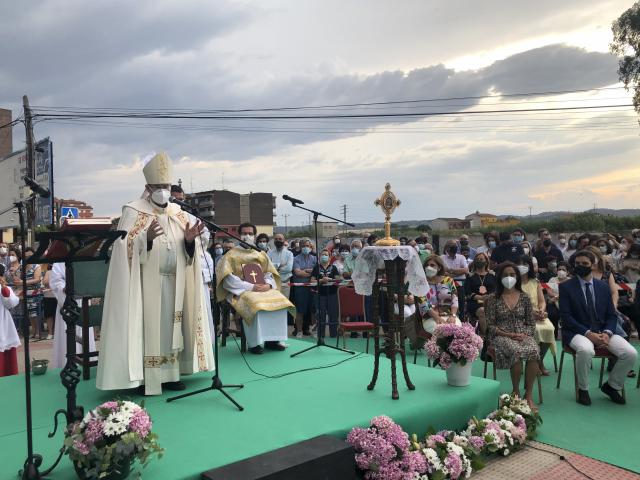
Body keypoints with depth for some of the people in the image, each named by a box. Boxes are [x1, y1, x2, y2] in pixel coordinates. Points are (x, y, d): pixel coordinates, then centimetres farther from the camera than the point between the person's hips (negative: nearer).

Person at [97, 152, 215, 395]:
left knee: (171, 327, 9)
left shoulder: (178, 213, 10)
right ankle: (144, 379, 3)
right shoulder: (133, 212, -5)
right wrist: (147, 238, -30)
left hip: (173, 283, 5)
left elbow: (187, 252, 11)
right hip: (146, 284, -5)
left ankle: (169, 374, 17)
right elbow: (127, 249, -14)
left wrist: (190, 239, -10)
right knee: (146, 327, -4)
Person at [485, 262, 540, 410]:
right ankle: (515, 391, -14)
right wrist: (508, 334, -13)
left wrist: (525, 334, -9)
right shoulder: (493, 299, 4)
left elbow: (531, 323, 12)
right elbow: (490, 325, 0)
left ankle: (529, 395, -21)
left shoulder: (524, 297, 11)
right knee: (516, 351, -36)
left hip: (523, 335, 2)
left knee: (533, 351, -33)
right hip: (502, 336, -2)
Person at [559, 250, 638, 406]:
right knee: (586, 350, -37)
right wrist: (588, 333, -19)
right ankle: (583, 389, -10)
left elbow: (611, 315, 10)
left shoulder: (603, 286, 11)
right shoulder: (566, 287, -1)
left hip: (602, 331, 4)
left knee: (631, 353, -18)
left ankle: (612, 385, 10)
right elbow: (566, 316, -8)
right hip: (578, 332, -4)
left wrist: (607, 333, -11)